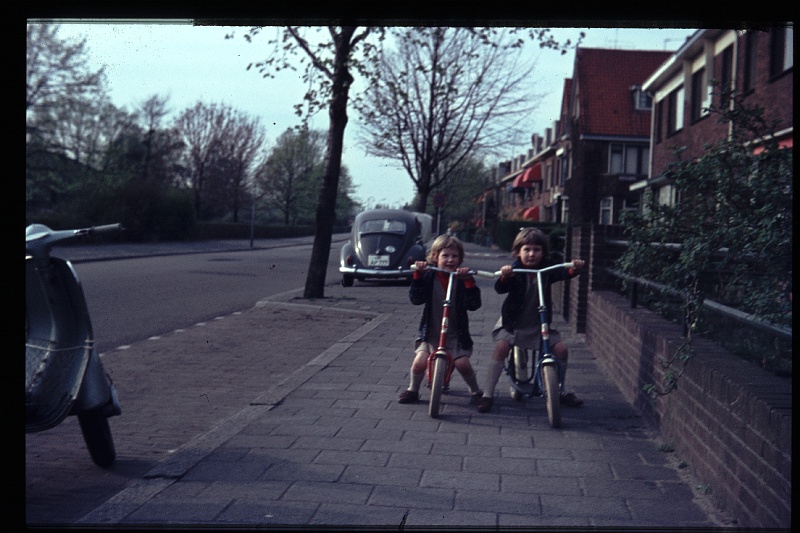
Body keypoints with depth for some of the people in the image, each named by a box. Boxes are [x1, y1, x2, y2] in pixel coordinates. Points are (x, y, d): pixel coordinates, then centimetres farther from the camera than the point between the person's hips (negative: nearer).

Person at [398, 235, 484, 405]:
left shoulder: (462, 278, -3)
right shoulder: (429, 277, -1)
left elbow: (474, 304, -15)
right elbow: (416, 299, -14)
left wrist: (468, 281, -27)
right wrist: (418, 275, -23)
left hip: (456, 334, 0)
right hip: (430, 333, 0)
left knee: (463, 364, -16)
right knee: (420, 362, -16)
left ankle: (475, 391, 13)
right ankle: (413, 390, 12)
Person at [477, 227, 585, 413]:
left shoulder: (547, 268, -6)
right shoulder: (514, 270, -12)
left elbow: (562, 274, -23)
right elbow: (500, 289, -25)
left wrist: (574, 269, -45)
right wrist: (504, 277, -47)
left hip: (539, 324, 3)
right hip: (513, 323, -3)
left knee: (561, 349, -9)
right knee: (501, 347, -25)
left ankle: (559, 391, 14)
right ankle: (487, 394, -15)